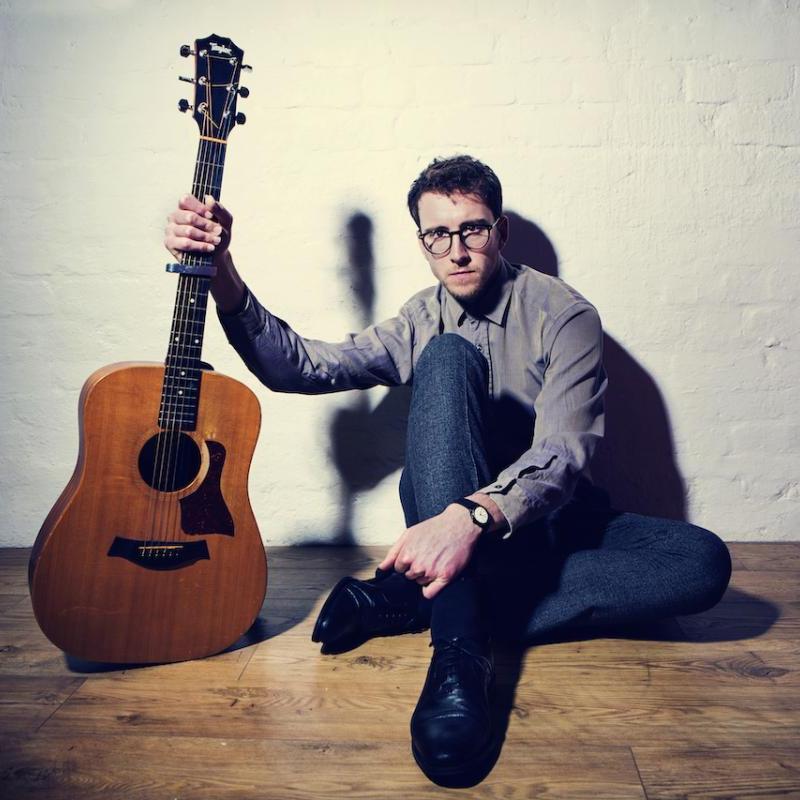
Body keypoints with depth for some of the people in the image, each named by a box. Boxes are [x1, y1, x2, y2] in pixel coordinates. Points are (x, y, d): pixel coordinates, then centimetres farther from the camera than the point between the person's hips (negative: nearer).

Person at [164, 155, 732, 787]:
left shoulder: (564, 316, -6)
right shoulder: (422, 324, 5)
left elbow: (563, 454, -21)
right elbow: (302, 366, -7)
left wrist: (473, 516, -39)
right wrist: (221, 274, -21)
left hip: (547, 518, 0)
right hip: (449, 517, 0)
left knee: (705, 561, -27)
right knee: (447, 358, -25)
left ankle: (408, 602, -30)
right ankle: (461, 648, -34)